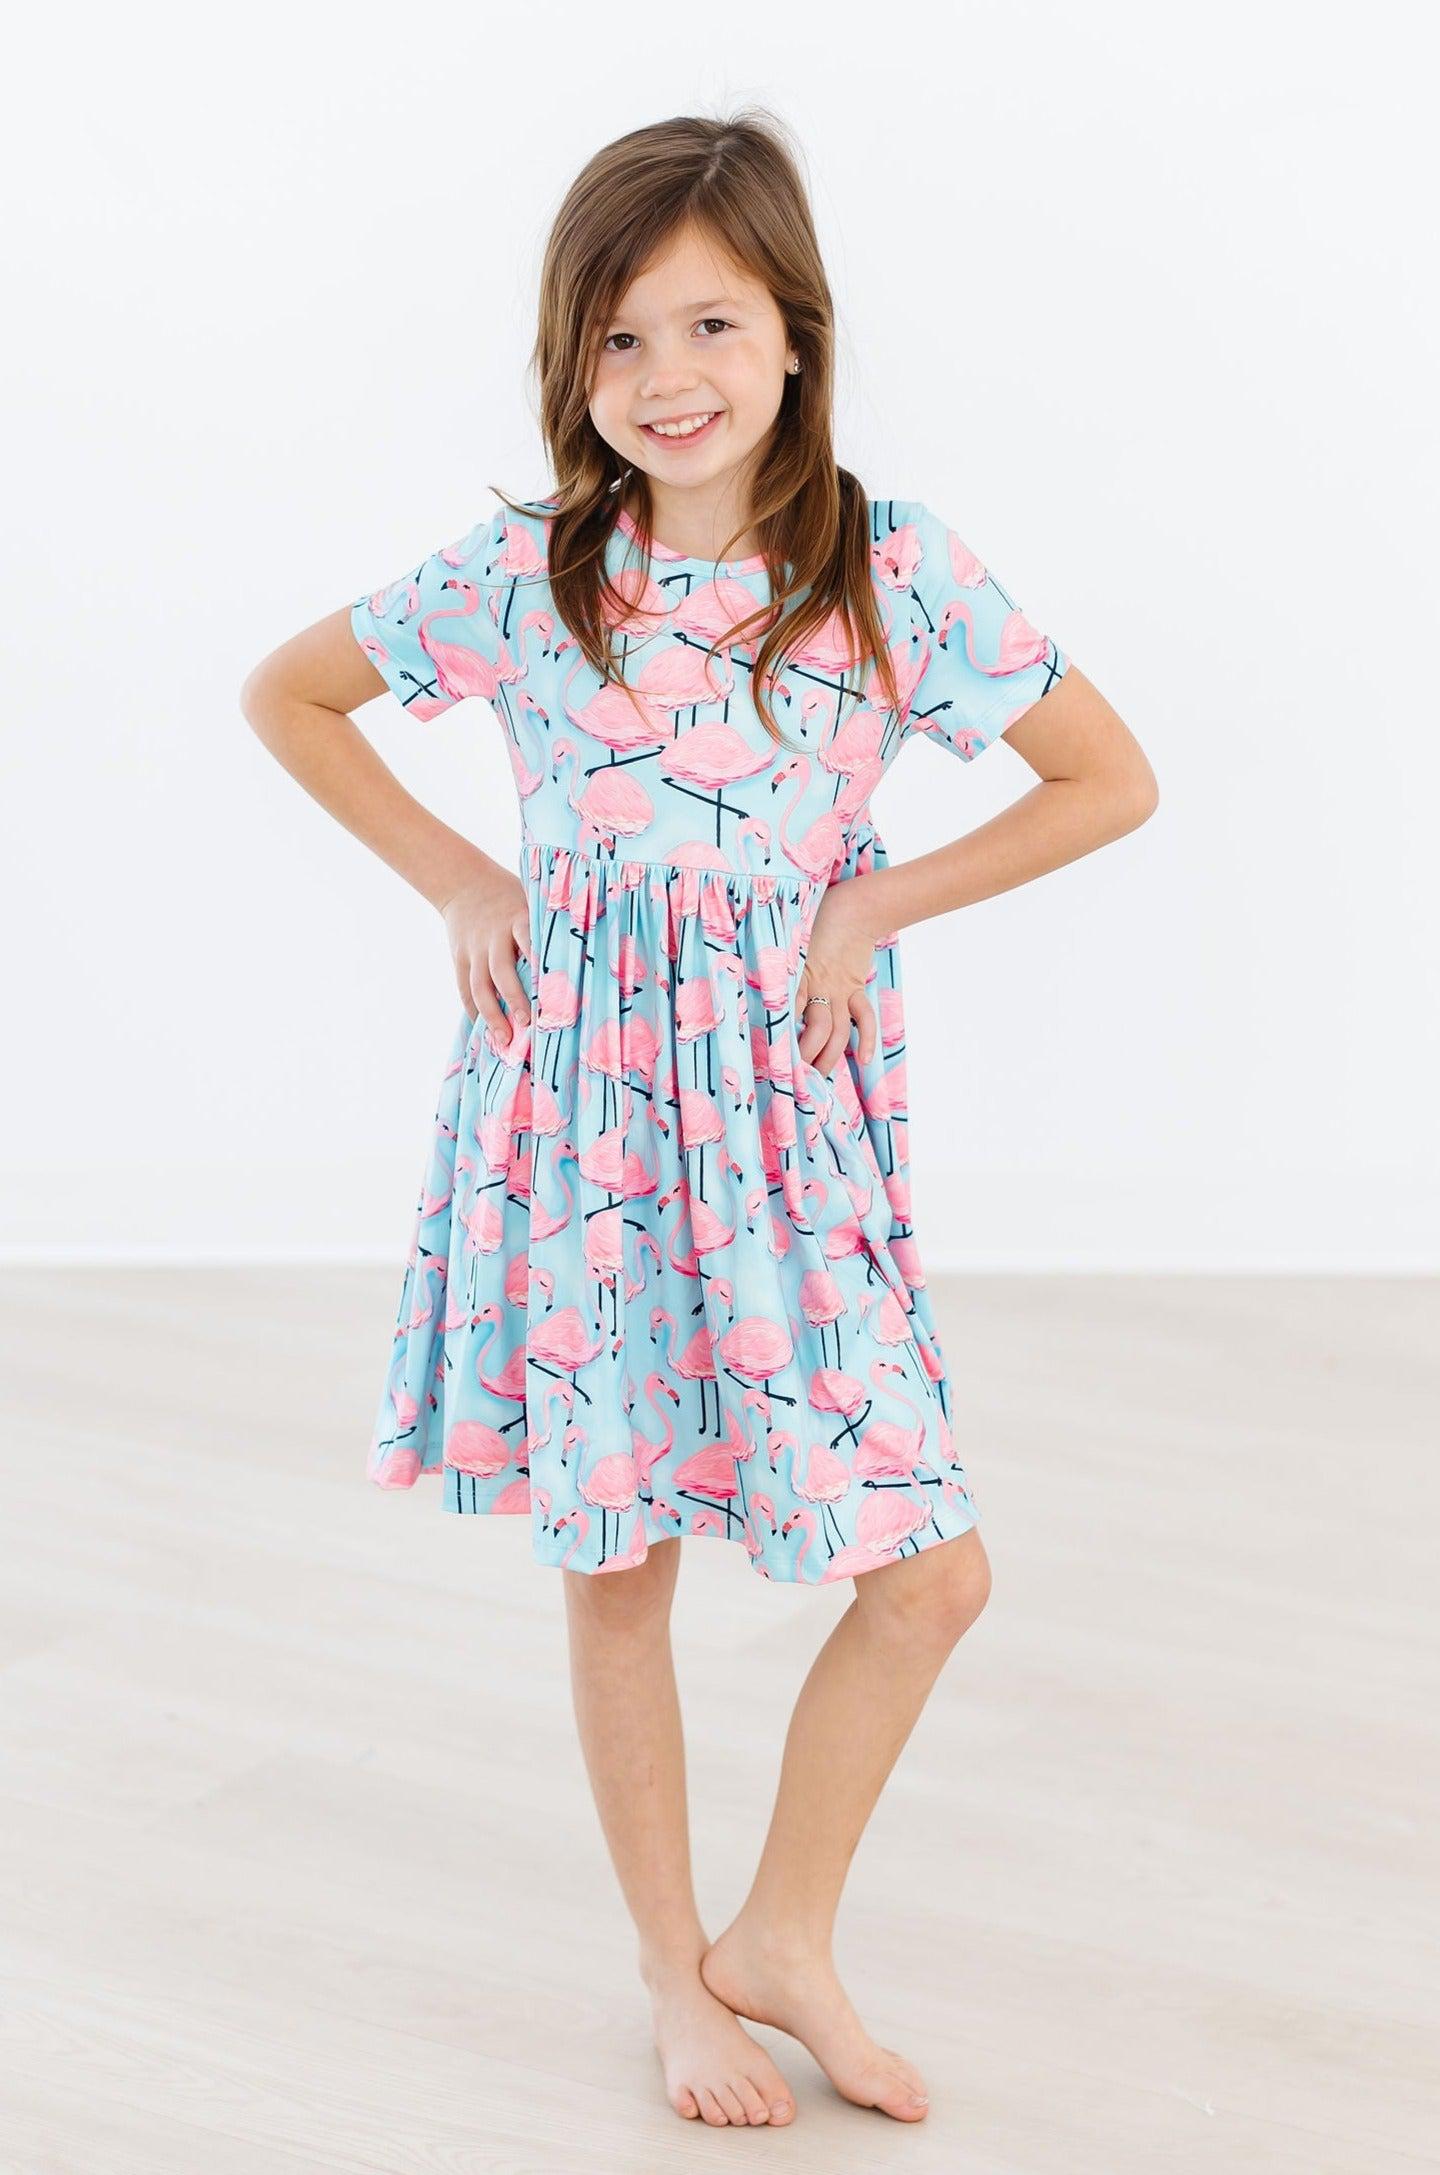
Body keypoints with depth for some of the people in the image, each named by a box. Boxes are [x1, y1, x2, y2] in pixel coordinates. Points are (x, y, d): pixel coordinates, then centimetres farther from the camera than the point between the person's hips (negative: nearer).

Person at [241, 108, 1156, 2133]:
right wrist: (455, 879, 1)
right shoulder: (519, 576, -5)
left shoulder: (894, 565, -6)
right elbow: (285, 694, 11)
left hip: (793, 1112, 1)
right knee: (616, 1559, 8)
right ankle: (679, 1976, 27)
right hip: (582, 1102, 0)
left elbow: (1113, 780, 2)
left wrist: (877, 900, -6)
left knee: (931, 1576, -1)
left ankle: (783, 1937, 21)